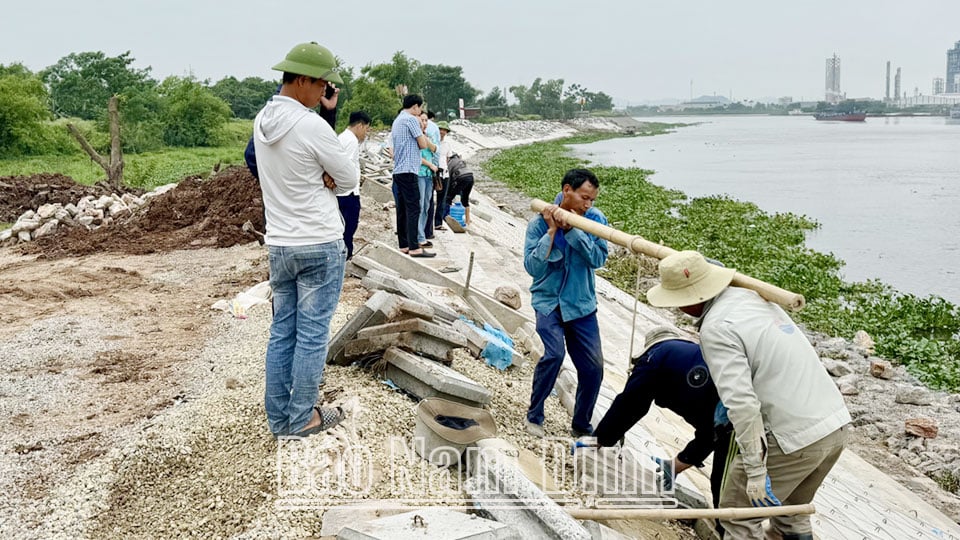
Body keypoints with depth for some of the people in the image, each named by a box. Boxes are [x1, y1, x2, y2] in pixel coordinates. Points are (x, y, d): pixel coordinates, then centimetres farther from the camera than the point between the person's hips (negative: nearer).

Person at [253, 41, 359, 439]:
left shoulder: (262, 120, 6)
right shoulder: (312, 126, -18)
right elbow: (350, 179, -9)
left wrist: (320, 177, -3)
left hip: (279, 243, 7)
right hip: (320, 245, -7)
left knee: (282, 331, 12)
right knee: (312, 333, 3)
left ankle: (278, 417, 20)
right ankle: (303, 418, 12)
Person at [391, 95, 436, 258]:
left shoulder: (397, 120, 20)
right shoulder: (411, 119, -8)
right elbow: (422, 144, -9)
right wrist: (420, 128, 8)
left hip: (398, 170, 10)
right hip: (408, 170, -9)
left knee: (402, 209, 9)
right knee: (413, 209, -11)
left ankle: (404, 245, 10)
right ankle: (414, 247, -14)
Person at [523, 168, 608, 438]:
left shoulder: (595, 219, -6)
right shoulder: (539, 223, -10)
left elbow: (598, 258, -19)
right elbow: (532, 267, -18)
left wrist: (571, 229, -27)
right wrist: (552, 230, -22)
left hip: (581, 304, 3)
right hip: (548, 301, -3)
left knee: (593, 367, 0)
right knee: (554, 353, -24)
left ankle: (581, 427, 23)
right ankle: (534, 416, -1)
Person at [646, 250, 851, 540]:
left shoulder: (716, 328, -15)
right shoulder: (752, 296, 9)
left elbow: (742, 403, -22)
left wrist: (755, 471, -18)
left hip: (795, 437, -8)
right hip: (836, 425, 8)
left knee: (738, 516, 9)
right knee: (792, 514, 26)